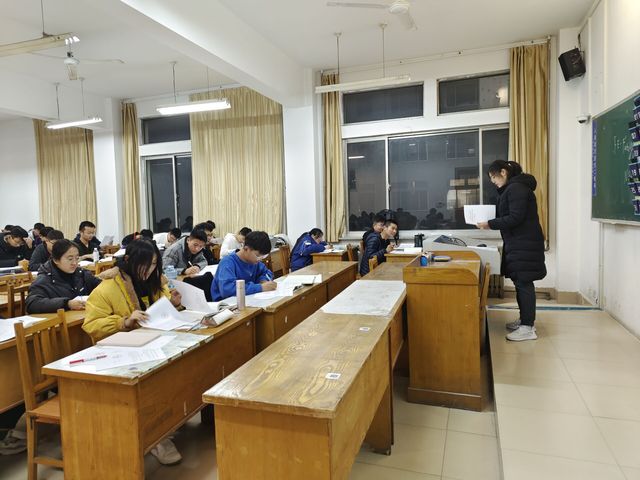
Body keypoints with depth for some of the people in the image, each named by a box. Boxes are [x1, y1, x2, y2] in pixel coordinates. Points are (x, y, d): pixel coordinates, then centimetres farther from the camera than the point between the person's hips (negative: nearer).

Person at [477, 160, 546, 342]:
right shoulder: (511, 188, 17)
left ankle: (528, 328, -1)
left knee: (524, 283, -7)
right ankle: (524, 320, 24)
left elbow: (515, 218, -21)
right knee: (520, 282, 14)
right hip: (518, 243, 10)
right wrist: (491, 222, 10)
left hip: (525, 244, -10)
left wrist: (490, 224, -17)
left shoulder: (516, 188, -14)